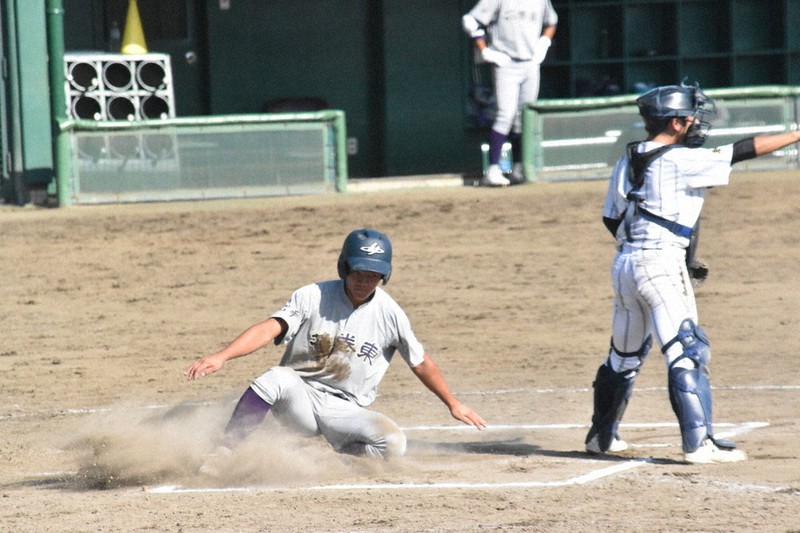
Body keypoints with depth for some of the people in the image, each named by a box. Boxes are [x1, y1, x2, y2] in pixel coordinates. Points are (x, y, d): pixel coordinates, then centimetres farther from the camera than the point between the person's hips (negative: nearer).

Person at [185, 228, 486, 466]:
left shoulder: (390, 314, -2)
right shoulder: (313, 297, -6)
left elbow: (421, 363, 11)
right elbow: (269, 329, -19)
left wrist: (453, 404, 15)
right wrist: (221, 357, -34)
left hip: (347, 412, 1)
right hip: (301, 397, -1)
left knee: (393, 443, -26)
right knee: (276, 378, -35)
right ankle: (221, 455, -29)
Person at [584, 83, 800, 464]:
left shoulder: (626, 162, 11)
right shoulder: (681, 161, -10)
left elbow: (611, 219, 15)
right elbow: (743, 151, -9)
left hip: (625, 262, 8)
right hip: (661, 263, -8)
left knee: (625, 354, 19)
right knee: (687, 351, -8)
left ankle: (602, 435, 28)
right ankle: (699, 443, -15)